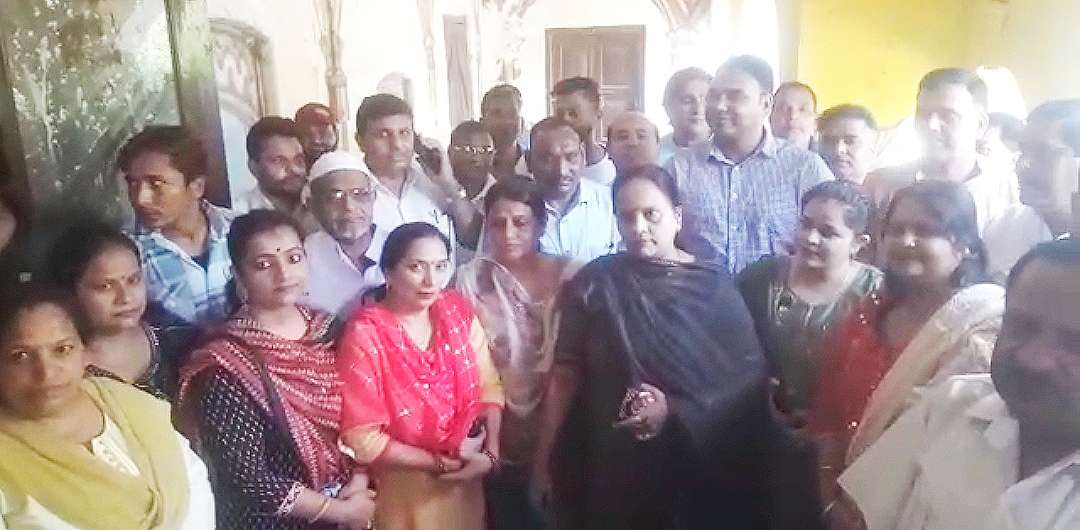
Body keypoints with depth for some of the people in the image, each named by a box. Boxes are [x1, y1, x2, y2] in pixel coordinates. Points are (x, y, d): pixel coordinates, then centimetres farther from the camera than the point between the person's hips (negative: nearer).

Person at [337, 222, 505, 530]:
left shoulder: (458, 311, -6)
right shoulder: (365, 336, -20)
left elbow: (488, 385, -3)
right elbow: (363, 438, -19)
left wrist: (490, 453, -16)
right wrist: (443, 463, -16)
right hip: (404, 490, -4)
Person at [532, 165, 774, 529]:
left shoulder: (714, 285, -3)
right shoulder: (594, 283, -4)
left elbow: (751, 372, -8)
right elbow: (566, 374, -3)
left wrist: (677, 412, -18)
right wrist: (544, 459, -4)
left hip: (705, 469, 1)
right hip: (617, 468, 0)